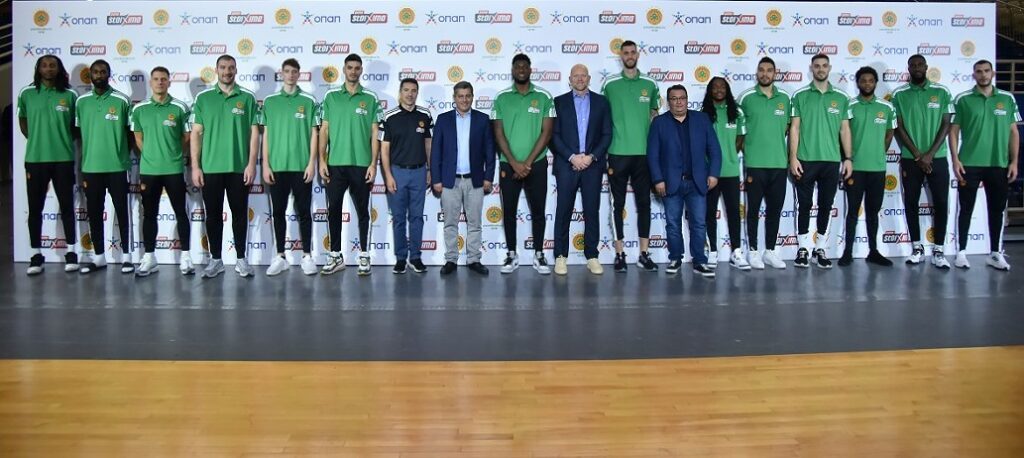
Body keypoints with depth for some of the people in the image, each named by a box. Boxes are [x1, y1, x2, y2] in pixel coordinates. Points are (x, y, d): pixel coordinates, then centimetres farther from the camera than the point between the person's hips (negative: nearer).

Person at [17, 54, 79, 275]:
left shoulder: (70, 95, 1)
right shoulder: (26, 94, 3)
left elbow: (76, 125, 10)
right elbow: (22, 121, 17)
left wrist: (62, 140, 5)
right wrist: (36, 140, 13)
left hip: (63, 159, -1)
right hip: (34, 159, 1)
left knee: (67, 207, 5)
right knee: (35, 209, 5)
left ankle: (71, 253, 13)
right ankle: (36, 255, 13)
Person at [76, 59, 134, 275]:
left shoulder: (122, 100, -3)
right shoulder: (81, 101, 6)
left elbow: (130, 132, 4)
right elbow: (79, 134, 10)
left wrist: (126, 155, 4)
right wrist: (81, 167, 8)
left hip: (117, 166, -3)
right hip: (90, 167, 3)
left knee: (121, 211, 4)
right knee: (93, 212, 8)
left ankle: (125, 255, 12)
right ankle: (99, 256, 18)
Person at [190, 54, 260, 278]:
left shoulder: (247, 98, 4)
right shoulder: (203, 98, 6)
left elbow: (254, 133, 2)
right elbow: (196, 133, 5)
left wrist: (252, 164, -7)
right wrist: (195, 166, -2)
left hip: (239, 168, -1)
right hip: (210, 168, 1)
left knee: (240, 214, 6)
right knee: (213, 215, 7)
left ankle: (241, 259, 15)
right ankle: (215, 260, 17)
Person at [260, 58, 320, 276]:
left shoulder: (309, 100, 2)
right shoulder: (269, 101, 7)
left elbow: (314, 133, 2)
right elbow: (265, 134, 7)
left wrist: (312, 163, -6)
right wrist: (265, 164, 0)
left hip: (301, 166, -2)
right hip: (276, 167, 2)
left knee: (303, 212, 3)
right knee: (278, 212, 7)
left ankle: (307, 256, 10)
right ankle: (280, 257, 15)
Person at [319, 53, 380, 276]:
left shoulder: (370, 98, 4)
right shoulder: (331, 97, 7)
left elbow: (375, 133, 2)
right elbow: (324, 130, 6)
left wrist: (373, 163, -5)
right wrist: (322, 161, -1)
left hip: (361, 164, -1)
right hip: (335, 164, 1)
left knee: (362, 212, 6)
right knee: (333, 210, 4)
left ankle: (364, 255, 15)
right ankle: (335, 256, 15)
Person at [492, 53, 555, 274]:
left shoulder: (543, 97, 1)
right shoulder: (501, 98, 3)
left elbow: (546, 132, -3)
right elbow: (499, 133, 0)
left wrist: (528, 162, -9)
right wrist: (514, 163, -9)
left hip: (536, 164, -1)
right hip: (509, 165, 1)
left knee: (538, 211, 5)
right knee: (509, 211, 6)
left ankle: (539, 255, 14)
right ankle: (512, 255, 16)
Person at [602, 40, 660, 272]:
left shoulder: (650, 84, 8)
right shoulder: (610, 84, 2)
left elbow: (654, 114, 17)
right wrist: (604, 150, 1)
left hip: (644, 153, 2)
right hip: (618, 153, -2)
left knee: (644, 203, 5)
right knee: (618, 204, 3)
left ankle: (644, 254, 13)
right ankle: (620, 254, 10)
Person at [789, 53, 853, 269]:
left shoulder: (841, 97, 8)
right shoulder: (800, 95, 2)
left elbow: (845, 130, 9)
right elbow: (794, 128, 0)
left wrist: (848, 158, 3)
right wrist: (793, 157, -7)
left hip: (831, 160, 2)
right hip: (806, 160, -2)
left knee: (826, 206, 6)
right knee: (804, 205, 3)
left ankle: (821, 249, 16)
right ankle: (803, 249, 12)